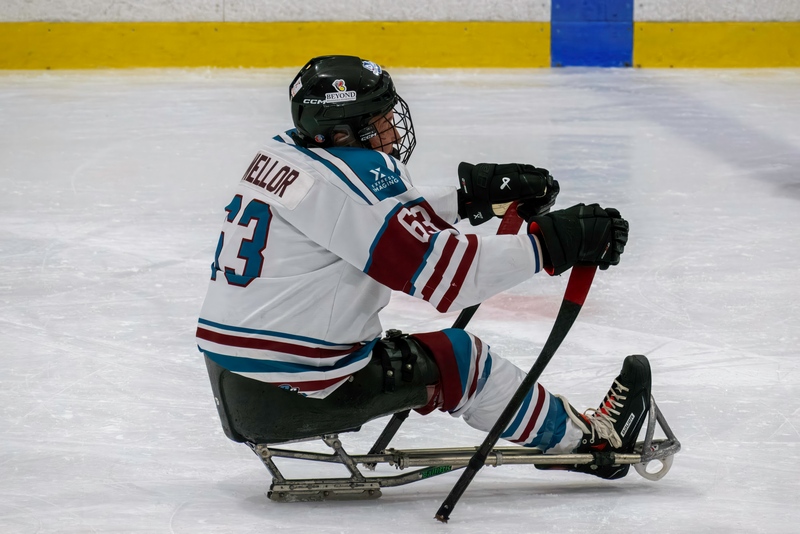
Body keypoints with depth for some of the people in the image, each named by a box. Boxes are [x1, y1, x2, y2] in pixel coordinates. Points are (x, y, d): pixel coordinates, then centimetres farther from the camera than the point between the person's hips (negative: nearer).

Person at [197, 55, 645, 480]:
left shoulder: (282, 154, 9)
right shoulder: (346, 181, -19)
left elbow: (385, 223, 23)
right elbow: (444, 272, -21)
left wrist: (472, 195, 21)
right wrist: (549, 242, -15)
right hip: (287, 395, -9)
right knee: (460, 360, 8)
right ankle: (583, 440, 21)